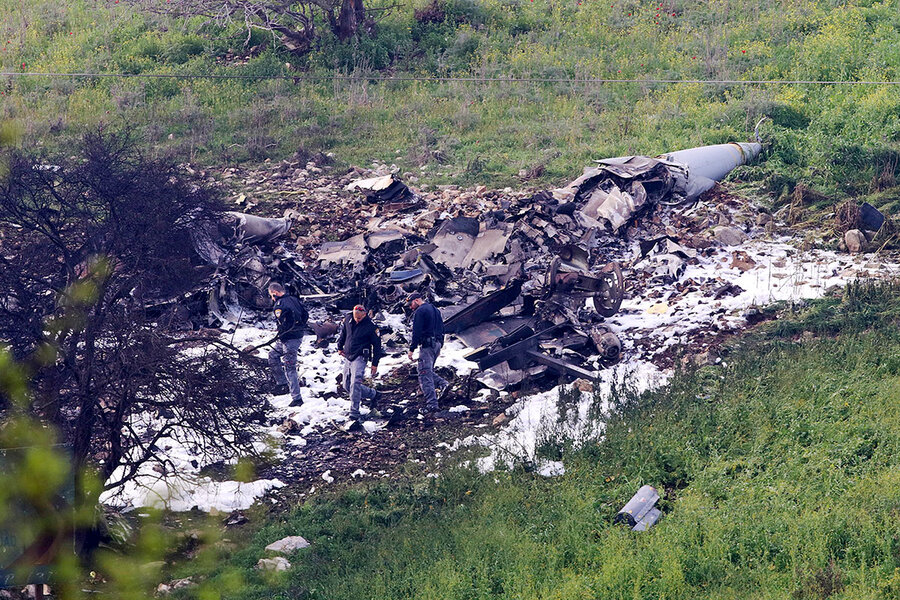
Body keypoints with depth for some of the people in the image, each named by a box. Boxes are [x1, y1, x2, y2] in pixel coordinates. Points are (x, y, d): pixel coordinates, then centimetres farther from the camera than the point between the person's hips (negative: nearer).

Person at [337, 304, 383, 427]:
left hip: (360, 358, -7)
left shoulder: (370, 326, -12)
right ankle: (373, 394, 31)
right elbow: (343, 333, 23)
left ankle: (355, 416, -23)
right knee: (347, 386, 12)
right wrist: (340, 346, 23)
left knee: (355, 384, -21)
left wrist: (375, 363, -3)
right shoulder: (348, 320, 3)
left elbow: (377, 345, -4)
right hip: (347, 357, 7)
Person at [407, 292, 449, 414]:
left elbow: (416, 332, -15)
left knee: (425, 374, -8)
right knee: (428, 370, 21)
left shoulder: (420, 311, -9)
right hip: (437, 344, 9)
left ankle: (432, 404, -14)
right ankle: (443, 383, -4)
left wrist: (411, 349, -13)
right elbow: (441, 328, 21)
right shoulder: (435, 310, 19)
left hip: (427, 345, -9)